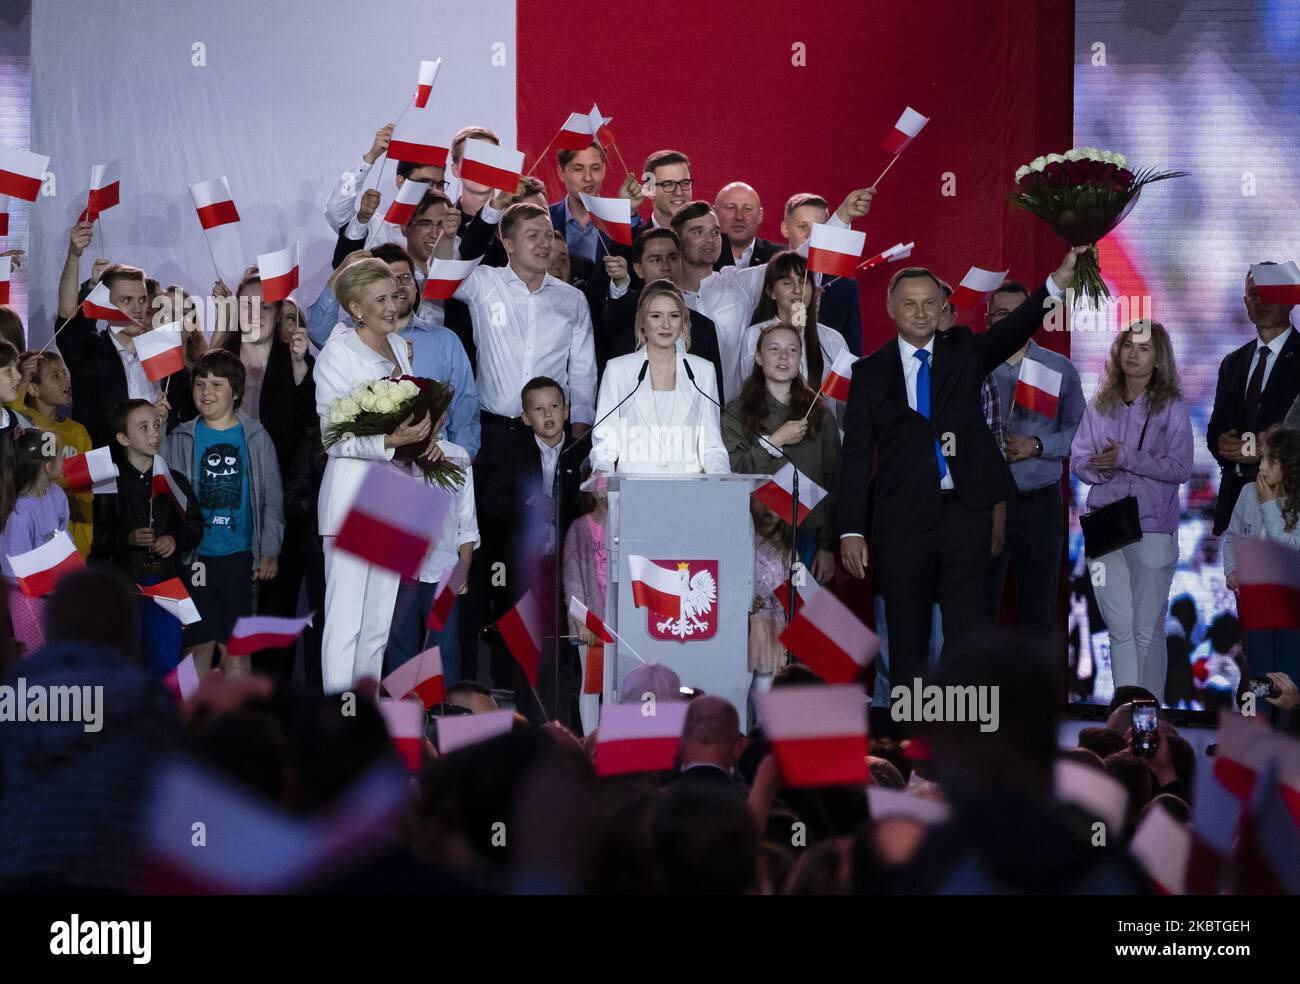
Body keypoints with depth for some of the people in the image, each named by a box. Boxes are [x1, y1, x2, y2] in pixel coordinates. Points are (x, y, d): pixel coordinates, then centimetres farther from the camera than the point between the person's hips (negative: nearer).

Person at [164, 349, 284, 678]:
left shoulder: (255, 437, 5)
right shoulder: (182, 438, 5)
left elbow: (272, 498, 6)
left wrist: (270, 552, -2)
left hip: (240, 555, 0)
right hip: (196, 557, 0)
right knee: (200, 643, 2)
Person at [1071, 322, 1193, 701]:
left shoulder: (1172, 407, 1)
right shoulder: (1100, 405, 11)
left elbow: (1180, 469, -7)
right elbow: (1078, 461, 10)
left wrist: (1126, 459, -15)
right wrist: (1103, 468, -12)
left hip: (1152, 527, -3)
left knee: (1147, 630, 0)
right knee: (1120, 629, 0)